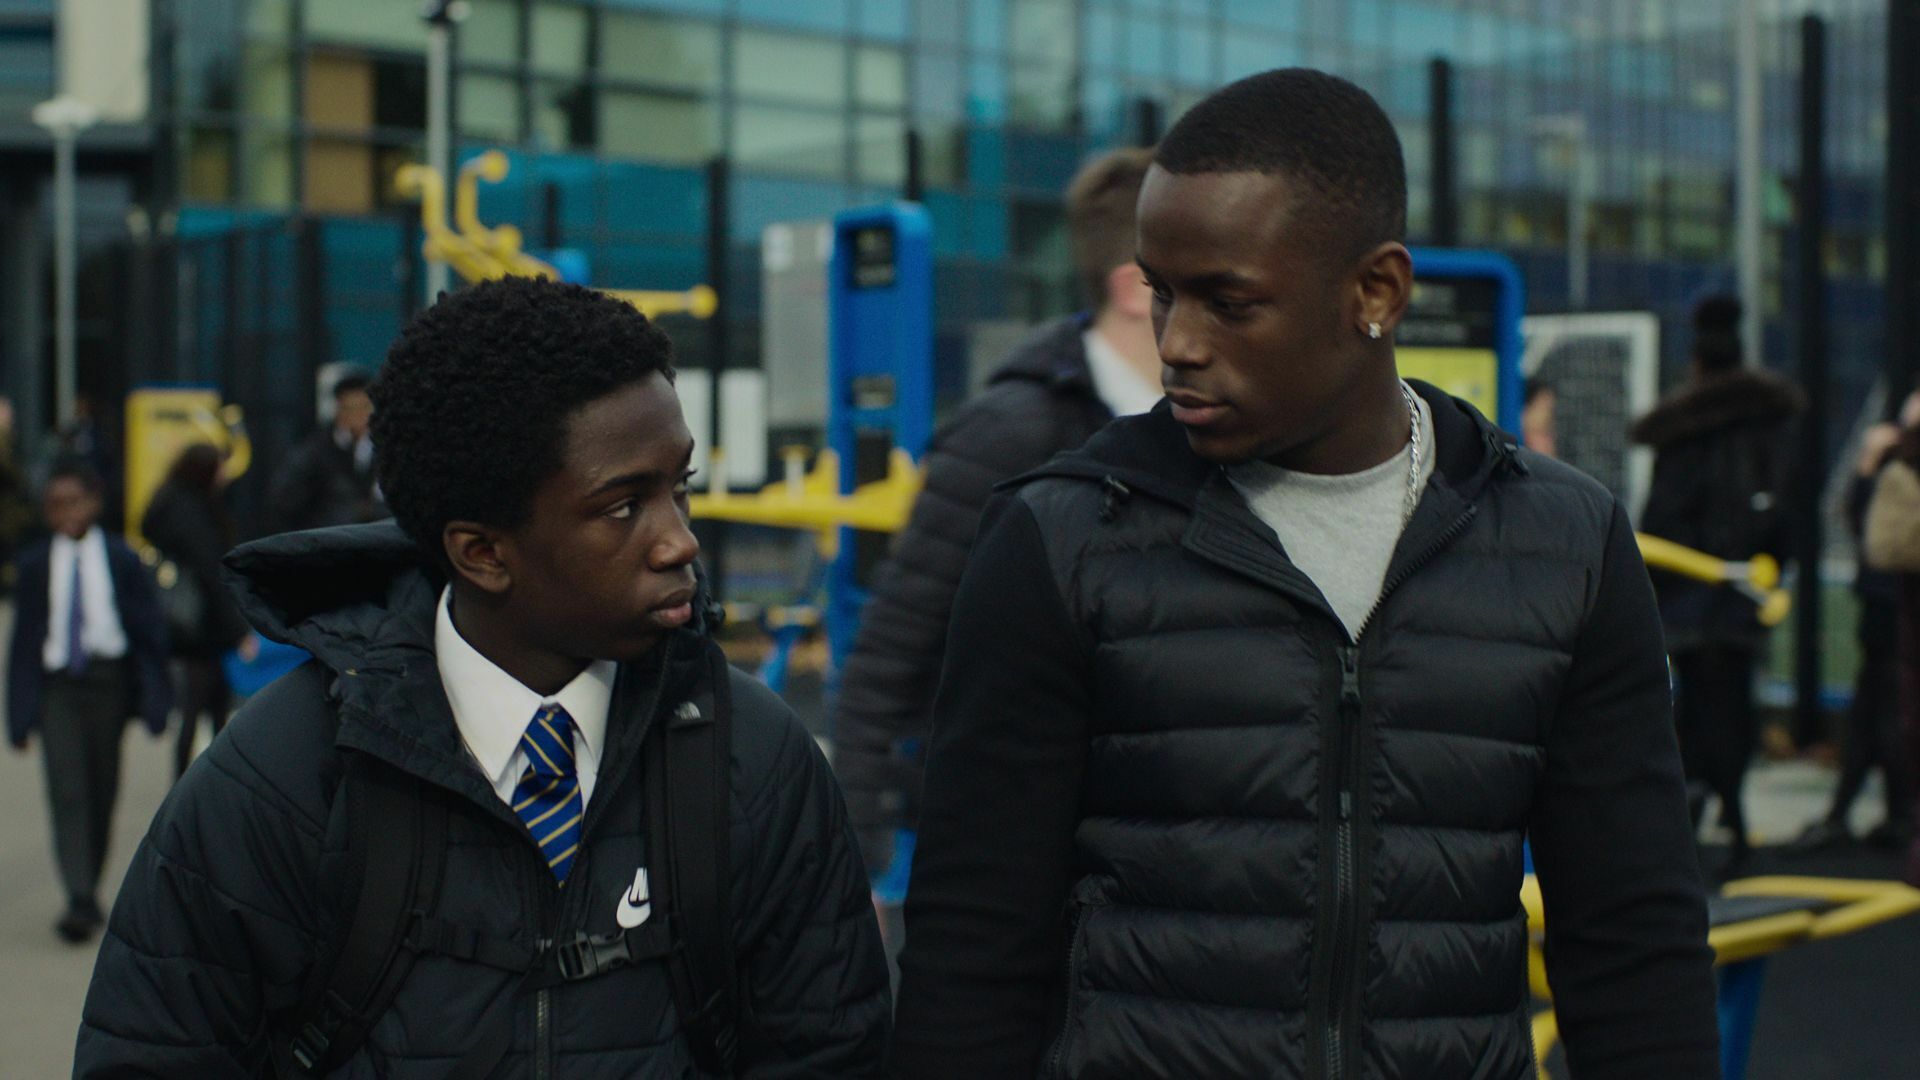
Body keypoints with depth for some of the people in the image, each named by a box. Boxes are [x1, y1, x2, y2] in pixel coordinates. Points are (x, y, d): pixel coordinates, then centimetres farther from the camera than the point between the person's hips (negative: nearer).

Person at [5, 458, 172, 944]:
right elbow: (24, 639, 4)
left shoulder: (122, 560, 0)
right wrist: (21, 712, 1)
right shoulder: (35, 563, 1)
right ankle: (80, 901, -16)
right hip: (57, 685, -1)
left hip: (108, 682, 1)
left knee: (102, 791, 9)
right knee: (66, 790, -12)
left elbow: (151, 631, 4)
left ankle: (88, 894, 25)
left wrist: (155, 698, 0)